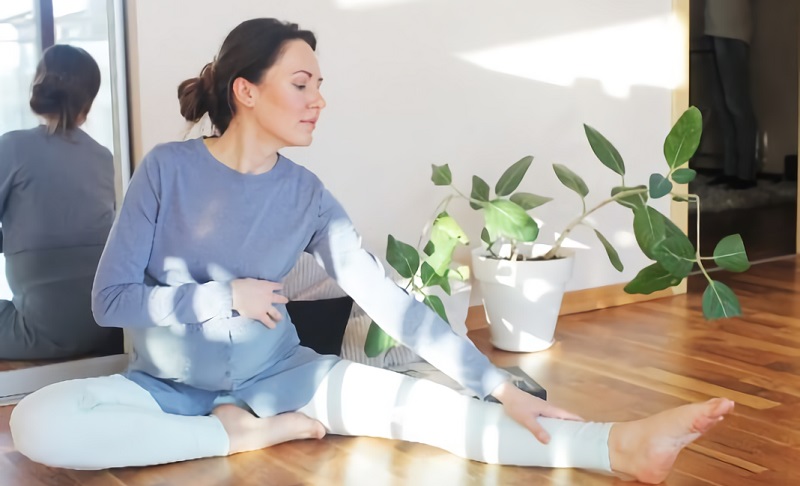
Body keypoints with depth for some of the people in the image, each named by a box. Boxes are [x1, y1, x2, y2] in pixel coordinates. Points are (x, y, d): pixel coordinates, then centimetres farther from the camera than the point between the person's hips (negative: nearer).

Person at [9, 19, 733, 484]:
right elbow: (111, 300, -11)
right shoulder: (168, 169, -13)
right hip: (169, 385, -1)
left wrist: (501, 388, -19)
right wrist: (226, 298, -18)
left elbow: (388, 300, -13)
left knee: (411, 402, -21)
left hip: (277, 373, 1)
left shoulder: (306, 196, -7)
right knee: (38, 423, -28)